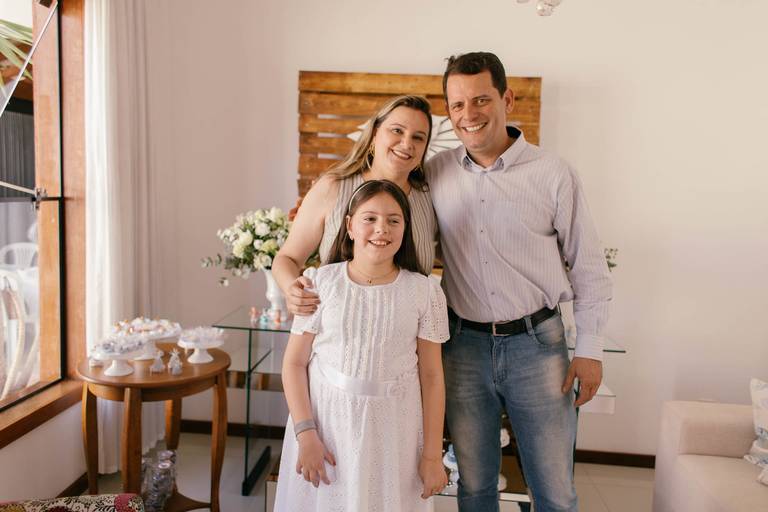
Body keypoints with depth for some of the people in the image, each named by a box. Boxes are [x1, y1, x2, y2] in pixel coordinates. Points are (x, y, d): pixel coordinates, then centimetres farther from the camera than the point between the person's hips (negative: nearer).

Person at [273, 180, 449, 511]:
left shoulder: (424, 291, -6)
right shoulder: (321, 283, -7)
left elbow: (431, 375, -2)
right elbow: (295, 362, -2)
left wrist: (432, 455, -1)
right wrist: (305, 432, -8)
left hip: (392, 429, 0)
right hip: (326, 420, 0)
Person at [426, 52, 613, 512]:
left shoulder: (553, 174, -6)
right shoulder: (436, 173, 1)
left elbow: (588, 267, -1)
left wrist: (590, 349, -3)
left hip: (537, 342, -1)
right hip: (465, 345, 2)